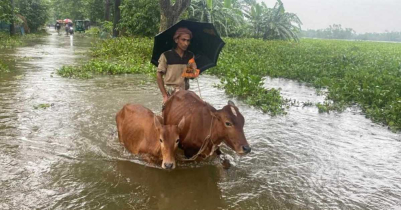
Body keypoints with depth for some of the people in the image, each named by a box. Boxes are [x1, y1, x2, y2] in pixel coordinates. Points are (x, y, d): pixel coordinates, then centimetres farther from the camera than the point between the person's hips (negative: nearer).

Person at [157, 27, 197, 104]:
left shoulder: (191, 56, 7)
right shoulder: (166, 56, -5)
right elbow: (159, 76, -3)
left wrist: (193, 71, -11)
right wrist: (165, 95, -9)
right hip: (170, 94, -4)